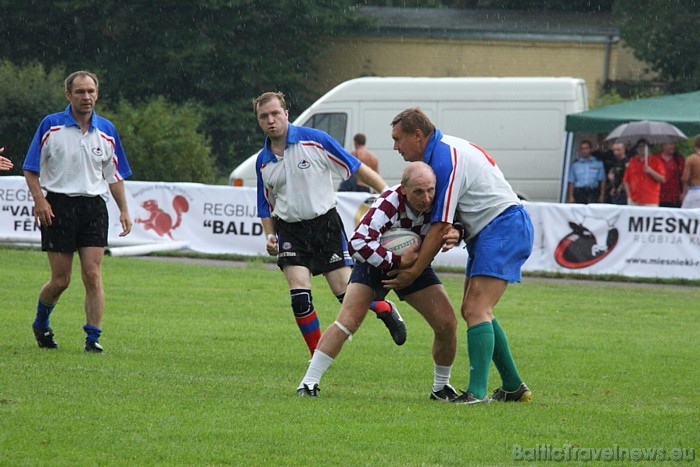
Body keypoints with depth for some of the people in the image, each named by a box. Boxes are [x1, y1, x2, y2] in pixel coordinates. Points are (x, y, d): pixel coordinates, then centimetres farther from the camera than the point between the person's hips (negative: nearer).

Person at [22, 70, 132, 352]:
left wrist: (124, 210, 9)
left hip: (94, 206, 2)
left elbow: (114, 175, 17)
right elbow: (31, 169, 2)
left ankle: (93, 337, -5)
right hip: (58, 205, -2)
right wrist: (39, 199, -12)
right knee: (60, 280, -1)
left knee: (92, 274, -8)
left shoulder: (106, 130, 9)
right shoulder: (51, 126, 0)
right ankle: (40, 324, 25)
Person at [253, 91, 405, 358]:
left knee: (345, 290, -6)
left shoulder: (314, 141, -9)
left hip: (325, 223, -3)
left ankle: (385, 310, 27)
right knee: (299, 296, -12)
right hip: (290, 230, 3)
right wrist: (269, 236, 1)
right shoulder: (263, 162, 5)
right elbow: (266, 205, 18)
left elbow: (357, 169, -6)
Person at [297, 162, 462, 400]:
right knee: (347, 322, -19)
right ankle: (309, 383, -12)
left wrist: (455, 234, -27)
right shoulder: (388, 204, -37)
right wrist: (397, 259, -43)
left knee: (447, 323, -7)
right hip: (376, 262, -4)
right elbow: (357, 244, -42)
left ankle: (441, 387, 15)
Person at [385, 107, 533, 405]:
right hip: (486, 232, 11)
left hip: (503, 227, -11)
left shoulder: (446, 160, -19)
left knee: (476, 310, -19)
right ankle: (513, 387, 18)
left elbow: (440, 227, -18)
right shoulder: (442, 150, 12)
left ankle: (478, 392, -28)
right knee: (472, 310, 12)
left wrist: (413, 272, -11)